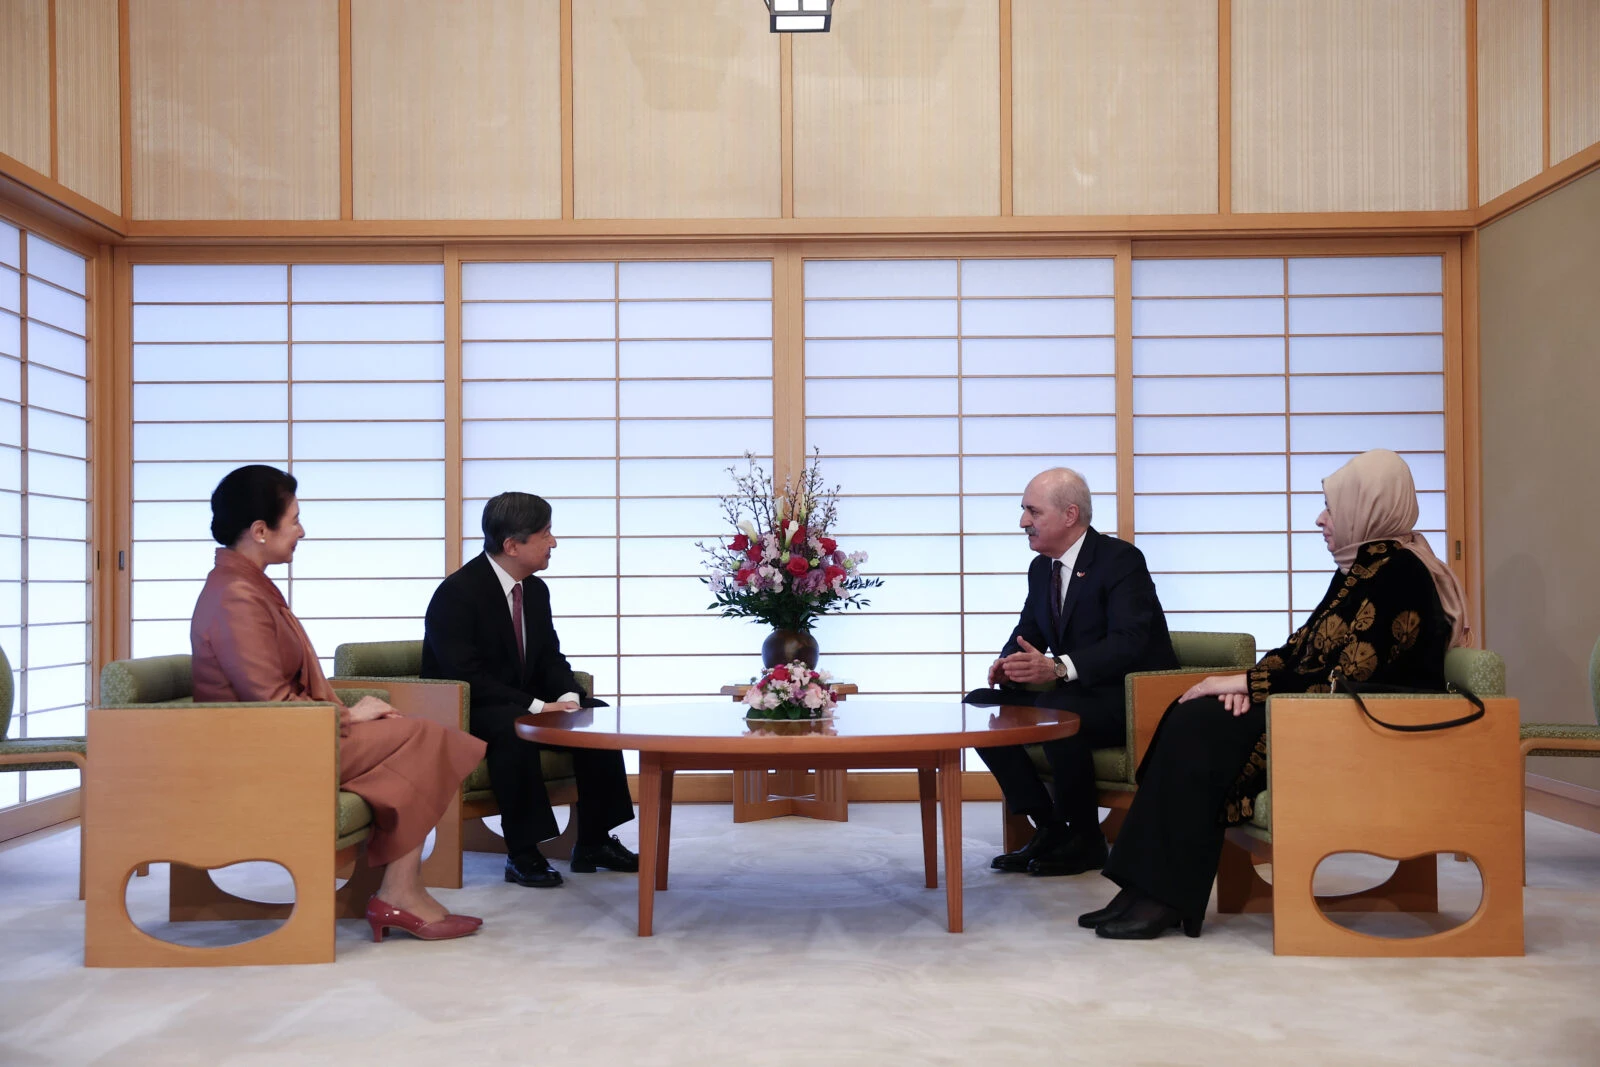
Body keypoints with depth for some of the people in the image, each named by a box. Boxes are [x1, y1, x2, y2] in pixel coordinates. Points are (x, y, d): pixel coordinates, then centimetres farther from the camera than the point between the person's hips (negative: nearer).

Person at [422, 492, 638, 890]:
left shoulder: (536, 590, 5)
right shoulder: (457, 593, -19)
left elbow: (551, 658, 9)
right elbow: (465, 677, -26)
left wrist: (568, 697, -14)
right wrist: (536, 706, -30)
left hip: (522, 706, 8)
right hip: (464, 715, -8)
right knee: (513, 726, -37)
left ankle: (593, 842, -1)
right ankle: (522, 854, -28)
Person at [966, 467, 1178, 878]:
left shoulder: (1120, 559, -15)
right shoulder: (1041, 568, 9)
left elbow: (1129, 642, -27)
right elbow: (1026, 634, 14)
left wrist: (1057, 668, -40)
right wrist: (1008, 664, -11)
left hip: (1133, 698, -8)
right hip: (1078, 693, 8)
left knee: (1053, 708, -36)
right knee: (978, 704, -8)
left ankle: (1086, 839, -14)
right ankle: (1050, 828, -3)